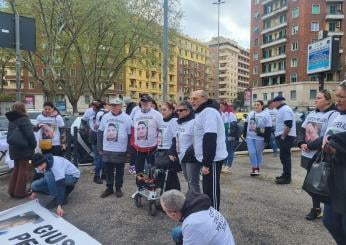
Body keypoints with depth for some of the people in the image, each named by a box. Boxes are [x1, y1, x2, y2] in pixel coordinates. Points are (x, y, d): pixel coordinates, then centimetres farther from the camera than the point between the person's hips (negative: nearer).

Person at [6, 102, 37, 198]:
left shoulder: (12, 120, 11)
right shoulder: (24, 119, -15)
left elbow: (10, 134, 15)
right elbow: (30, 134, -18)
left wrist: (12, 143, 17)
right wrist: (34, 145, -6)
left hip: (14, 147, 8)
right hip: (24, 148, -8)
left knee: (16, 168, 18)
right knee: (23, 169, 2)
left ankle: (12, 190, 24)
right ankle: (20, 192, 8)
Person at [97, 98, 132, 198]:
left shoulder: (127, 118, -5)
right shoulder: (105, 117, 5)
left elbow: (130, 135, -3)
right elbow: (100, 133, 10)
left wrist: (129, 151, -5)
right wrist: (100, 148, 6)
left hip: (120, 151, -3)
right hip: (107, 150, 3)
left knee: (119, 171, 10)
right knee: (108, 170, 13)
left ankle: (118, 188, 27)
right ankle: (109, 188, 30)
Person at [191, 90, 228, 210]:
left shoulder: (209, 112, -19)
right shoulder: (203, 112, 16)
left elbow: (210, 139, -27)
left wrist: (206, 163, -28)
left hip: (212, 159, -10)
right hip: (209, 158, 11)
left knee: (211, 189, -2)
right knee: (207, 188, 19)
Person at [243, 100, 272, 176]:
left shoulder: (266, 115, -6)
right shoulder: (251, 114, 11)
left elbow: (268, 129, -9)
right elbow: (246, 124, 21)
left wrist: (267, 139, -13)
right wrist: (244, 134, 17)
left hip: (259, 138, -4)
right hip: (250, 137, 4)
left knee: (258, 153, 6)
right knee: (251, 153, -1)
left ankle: (257, 168, 21)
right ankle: (254, 168, 7)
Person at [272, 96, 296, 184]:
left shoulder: (285, 109, -15)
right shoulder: (282, 109, 18)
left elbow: (288, 125, -25)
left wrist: (283, 136, -20)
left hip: (286, 137, -10)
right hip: (284, 137, 11)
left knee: (285, 157, -6)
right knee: (284, 156, 16)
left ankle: (287, 178, 0)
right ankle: (285, 174, 25)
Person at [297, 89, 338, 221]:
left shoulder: (333, 115, -10)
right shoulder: (311, 114, 13)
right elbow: (302, 130, 13)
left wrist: (310, 145, -21)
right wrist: (301, 143, -5)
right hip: (309, 155, 7)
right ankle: (316, 208, 29)